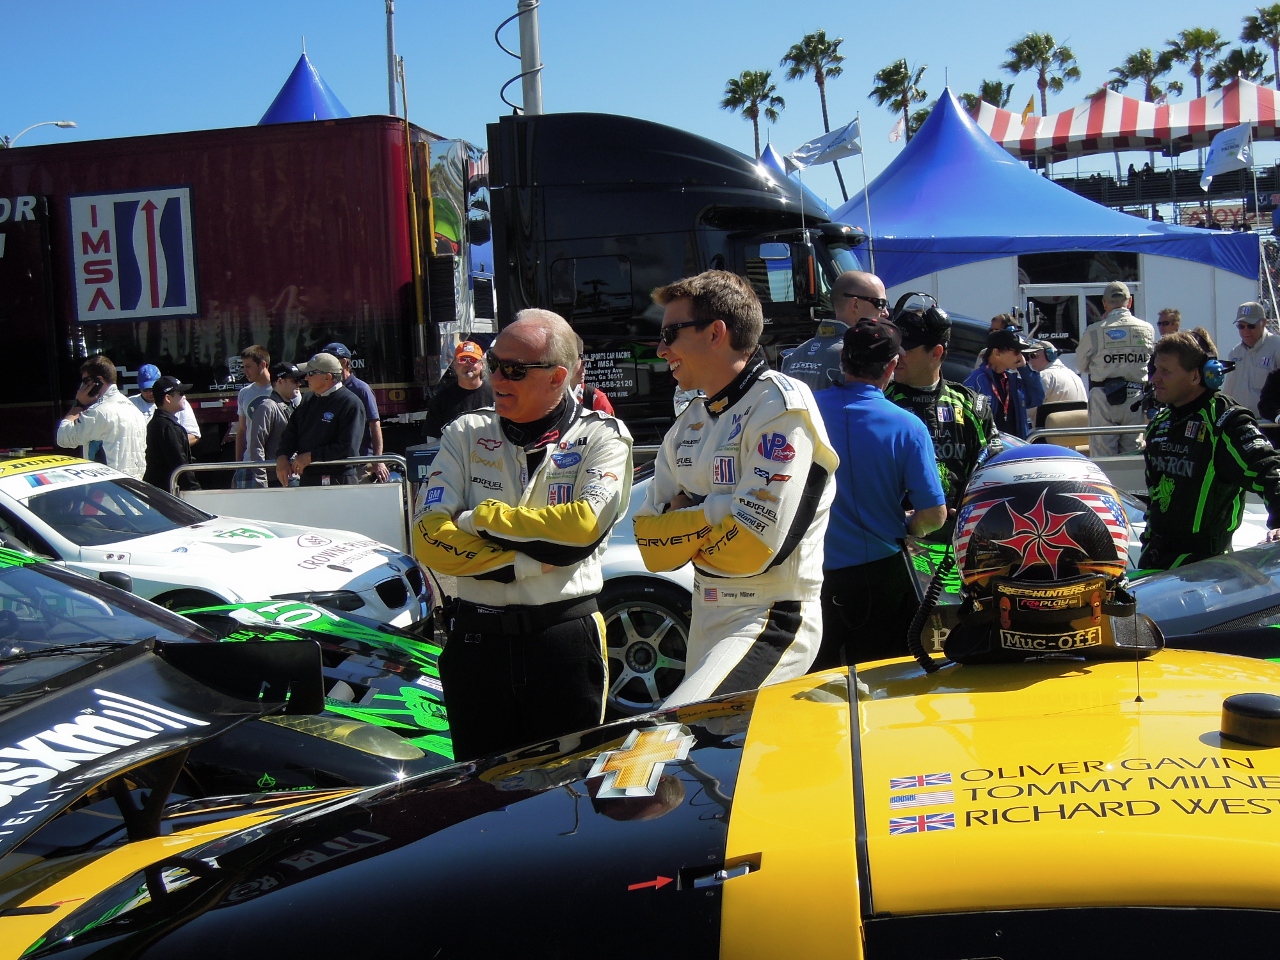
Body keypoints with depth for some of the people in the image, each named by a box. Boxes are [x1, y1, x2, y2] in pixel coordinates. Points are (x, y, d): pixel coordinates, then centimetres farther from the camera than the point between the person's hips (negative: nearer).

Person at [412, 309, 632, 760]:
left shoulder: (602, 435, 0)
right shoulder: (466, 434, 7)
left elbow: (586, 523, -18)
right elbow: (430, 540, -5)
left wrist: (483, 518, -11)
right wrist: (528, 561, -14)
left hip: (566, 641, -2)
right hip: (477, 639, 3)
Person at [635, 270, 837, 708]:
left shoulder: (780, 405, -12)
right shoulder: (687, 425, 12)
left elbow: (755, 545, -20)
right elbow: (652, 549, 6)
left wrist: (685, 525, -3)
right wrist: (713, 513, -11)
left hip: (772, 622, -8)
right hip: (705, 622, 9)